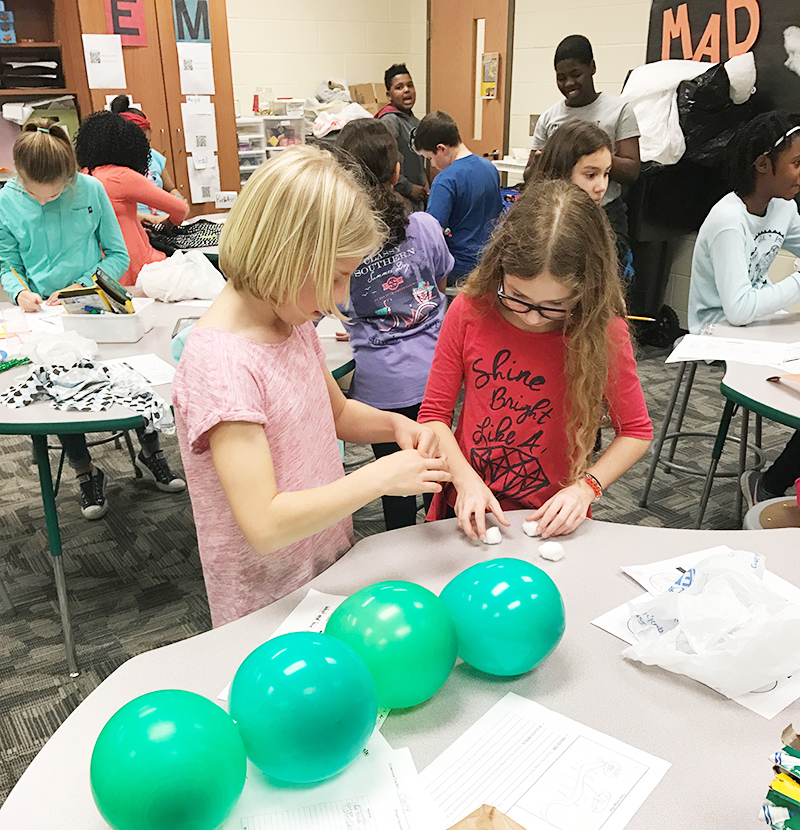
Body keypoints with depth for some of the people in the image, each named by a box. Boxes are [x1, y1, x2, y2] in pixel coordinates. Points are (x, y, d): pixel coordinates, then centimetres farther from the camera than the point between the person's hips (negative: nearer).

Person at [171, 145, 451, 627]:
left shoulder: (292, 320, -2)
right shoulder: (219, 363, -28)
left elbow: (336, 411, 15)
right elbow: (264, 524, -31)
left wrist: (393, 425, -5)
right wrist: (378, 478, -26)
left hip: (333, 564, 8)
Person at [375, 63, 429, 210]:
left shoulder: (415, 121, 16)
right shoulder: (389, 121, -12)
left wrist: (425, 184, 12)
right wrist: (410, 189, -15)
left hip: (418, 199, 9)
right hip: (400, 201, -8)